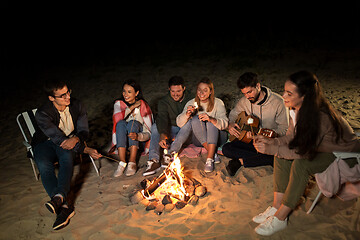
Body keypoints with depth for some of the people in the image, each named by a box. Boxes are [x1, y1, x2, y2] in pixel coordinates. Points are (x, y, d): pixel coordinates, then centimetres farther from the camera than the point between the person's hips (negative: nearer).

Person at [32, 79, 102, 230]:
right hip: (45, 143, -2)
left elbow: (84, 131, -7)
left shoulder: (77, 106, -10)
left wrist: (75, 139, -33)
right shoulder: (42, 114, -22)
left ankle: (59, 196, -49)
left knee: (67, 155, -34)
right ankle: (64, 207, -41)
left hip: (70, 140, 2)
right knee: (43, 165, -33)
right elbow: (58, 139, -28)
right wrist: (86, 150, -33)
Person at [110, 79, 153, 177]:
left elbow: (149, 133, -12)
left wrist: (138, 136, -34)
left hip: (138, 139, -2)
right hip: (122, 140, 2)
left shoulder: (143, 105, -6)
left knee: (133, 123, -29)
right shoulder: (119, 103, 3)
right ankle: (122, 162, -35)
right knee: (121, 123, -27)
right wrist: (132, 107, -17)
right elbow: (116, 118, -20)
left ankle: (132, 163, -36)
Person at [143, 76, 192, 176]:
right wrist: (162, 136, -44)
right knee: (155, 126, -28)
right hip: (170, 131, 0)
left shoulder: (189, 99, -2)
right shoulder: (163, 101, -8)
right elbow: (162, 118, -26)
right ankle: (154, 160, -37)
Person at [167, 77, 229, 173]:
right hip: (199, 139, 1)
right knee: (195, 118, -24)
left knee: (211, 122, -29)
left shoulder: (218, 103, -6)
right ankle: (212, 153, -24)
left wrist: (210, 119, -38)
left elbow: (224, 124, -19)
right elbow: (179, 123, -9)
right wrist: (187, 114, -29)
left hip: (217, 137, -1)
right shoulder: (191, 103, -1)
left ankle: (210, 159, -33)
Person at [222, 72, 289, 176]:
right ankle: (262, 158, -15)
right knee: (226, 149, -18)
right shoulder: (244, 101, -1)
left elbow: (284, 128, -14)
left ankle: (240, 161, -17)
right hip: (250, 140, 3)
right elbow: (234, 113, 18)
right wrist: (231, 124, -5)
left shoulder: (277, 102, -15)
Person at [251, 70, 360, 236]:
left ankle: (280, 218, -17)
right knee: (281, 156, -15)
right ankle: (276, 207, -8)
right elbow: (291, 137, -3)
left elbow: (304, 152, -29)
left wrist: (272, 149, -33)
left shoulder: (321, 117, -35)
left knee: (300, 164, -31)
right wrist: (271, 141, -20)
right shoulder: (297, 109, -12)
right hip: (319, 147, 8)